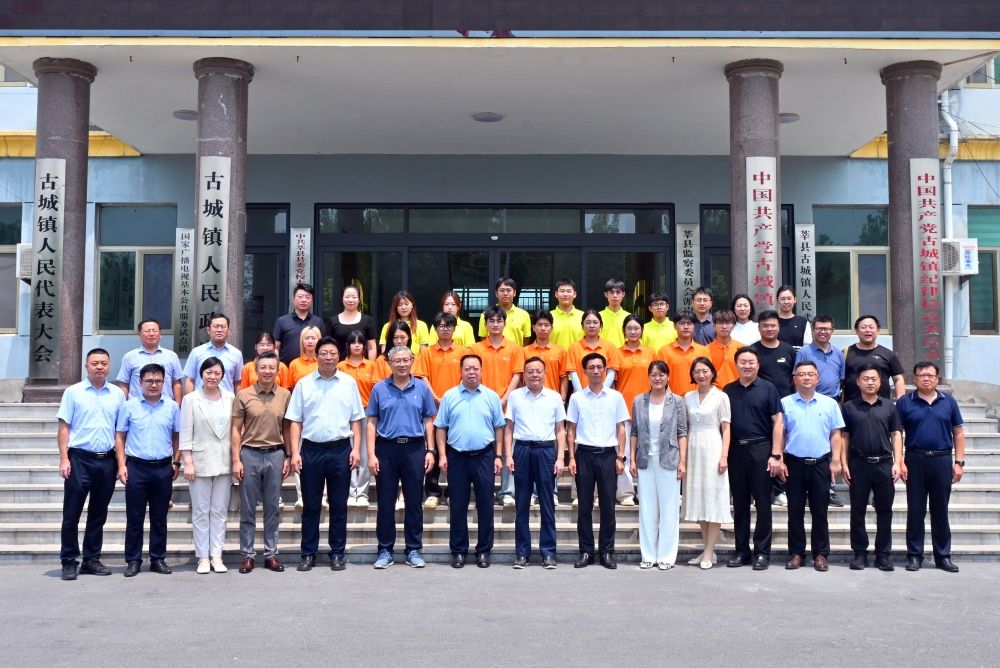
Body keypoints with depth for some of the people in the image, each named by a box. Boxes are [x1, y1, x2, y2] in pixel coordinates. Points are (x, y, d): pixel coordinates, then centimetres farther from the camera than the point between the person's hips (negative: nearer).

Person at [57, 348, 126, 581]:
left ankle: (91, 560, 20)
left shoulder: (118, 394, 7)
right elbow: (64, 427, -1)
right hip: (79, 458, -2)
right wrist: (64, 459, -9)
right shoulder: (73, 392, 1)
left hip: (107, 460, 3)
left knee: (98, 515, 11)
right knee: (72, 514, 2)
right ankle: (69, 562, 11)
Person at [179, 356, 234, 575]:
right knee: (201, 512, 4)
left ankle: (216, 555, 12)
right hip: (200, 462, -2)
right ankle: (203, 557, 11)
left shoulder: (230, 399, 5)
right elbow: (185, 434, -3)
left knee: (220, 511, 6)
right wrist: (188, 462, -8)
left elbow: (234, 431, 6)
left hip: (224, 463, 2)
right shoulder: (190, 400, 0)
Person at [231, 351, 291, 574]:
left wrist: (287, 457, 6)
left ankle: (271, 554, 17)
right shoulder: (243, 395, -3)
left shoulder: (285, 395, 2)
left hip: (275, 455, 2)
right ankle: (247, 555, 14)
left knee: (272, 508, 9)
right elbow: (236, 430, -1)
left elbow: (286, 429, 9)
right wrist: (236, 460, -5)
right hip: (250, 455, -1)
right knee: (248, 509, 6)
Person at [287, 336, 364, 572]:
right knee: (311, 505, 7)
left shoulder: (349, 383, 5)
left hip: (340, 449, 0)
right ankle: (308, 553, 16)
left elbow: (356, 420, 7)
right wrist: (295, 453, -5)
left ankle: (337, 553, 16)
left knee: (339, 505, 6)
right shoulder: (304, 384, 4)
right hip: (311, 449, 0)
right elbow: (295, 421, 3)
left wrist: (356, 449, -2)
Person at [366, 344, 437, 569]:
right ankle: (385, 550, 15)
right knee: (385, 502, 5)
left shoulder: (422, 388, 4)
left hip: (414, 449, 0)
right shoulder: (379, 388, 3)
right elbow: (371, 423, 3)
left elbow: (428, 422, 7)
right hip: (386, 449, 0)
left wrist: (430, 451, 0)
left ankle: (414, 550, 16)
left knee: (414, 502, 6)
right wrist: (371, 455, -5)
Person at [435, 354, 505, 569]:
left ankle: (484, 550, 15)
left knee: (485, 505, 4)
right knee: (457, 506, 6)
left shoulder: (491, 396, 4)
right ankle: (458, 550, 16)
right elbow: (440, 428, 4)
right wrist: (442, 455, -3)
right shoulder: (449, 396, 3)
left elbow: (499, 428, 7)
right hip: (457, 456, 0)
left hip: (484, 456, 0)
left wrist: (498, 456, 2)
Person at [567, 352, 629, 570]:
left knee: (608, 505, 3)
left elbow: (621, 429, 7)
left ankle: (607, 551, 12)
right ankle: (586, 551, 13)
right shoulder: (576, 398, 4)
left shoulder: (615, 397, 4)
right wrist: (572, 458, -1)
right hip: (584, 454, 0)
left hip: (608, 454, 0)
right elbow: (571, 430, 6)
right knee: (584, 505, 5)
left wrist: (620, 457, 0)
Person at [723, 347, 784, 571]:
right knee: (739, 503, 9)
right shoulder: (728, 390, 8)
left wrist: (775, 455, -9)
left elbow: (778, 422, -3)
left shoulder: (767, 389, -1)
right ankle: (741, 551, 17)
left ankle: (762, 552, 10)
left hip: (760, 449, -3)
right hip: (736, 450, 3)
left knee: (762, 503, 2)